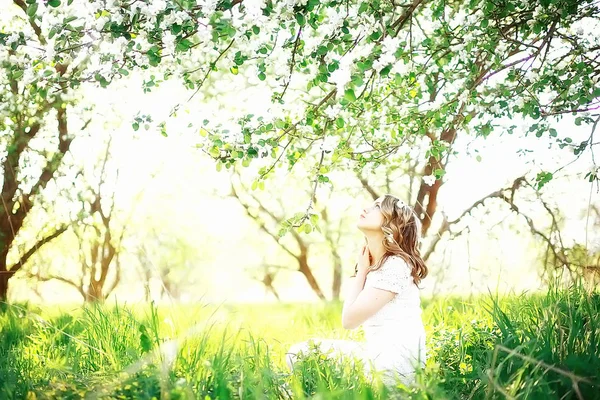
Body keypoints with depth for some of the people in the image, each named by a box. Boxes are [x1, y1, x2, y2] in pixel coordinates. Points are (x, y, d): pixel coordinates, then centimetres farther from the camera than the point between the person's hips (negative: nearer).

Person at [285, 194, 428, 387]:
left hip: (395, 363, -9)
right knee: (298, 351, 6)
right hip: (378, 354, 9)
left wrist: (361, 271, -3)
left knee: (303, 354, -7)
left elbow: (349, 319, -12)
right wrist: (362, 271, 9)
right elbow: (351, 317, 10)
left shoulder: (395, 265, -14)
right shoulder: (374, 266, 14)